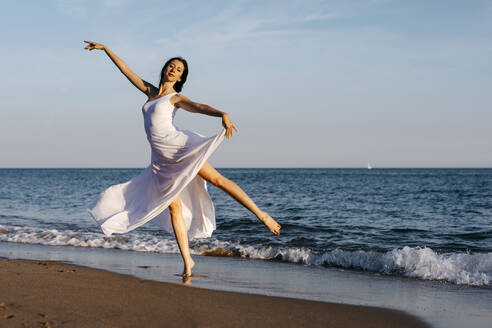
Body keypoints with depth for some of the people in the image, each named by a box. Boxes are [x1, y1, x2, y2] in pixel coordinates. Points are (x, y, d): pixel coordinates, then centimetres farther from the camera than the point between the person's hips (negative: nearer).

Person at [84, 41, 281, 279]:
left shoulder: (176, 98, 5)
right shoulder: (150, 91, 20)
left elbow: (199, 107, -15)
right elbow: (126, 70, 26)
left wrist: (222, 115, -34)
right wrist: (105, 49, 29)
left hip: (178, 145, -5)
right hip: (161, 159, 5)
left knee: (216, 178, -19)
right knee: (173, 206, -3)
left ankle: (262, 215, -19)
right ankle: (187, 261, -3)